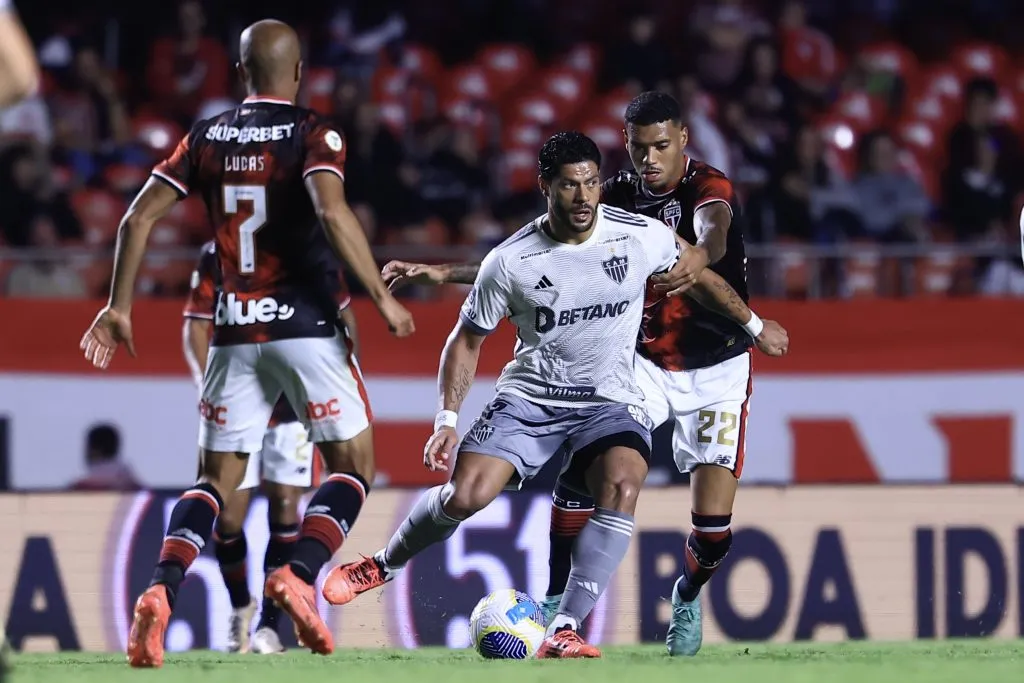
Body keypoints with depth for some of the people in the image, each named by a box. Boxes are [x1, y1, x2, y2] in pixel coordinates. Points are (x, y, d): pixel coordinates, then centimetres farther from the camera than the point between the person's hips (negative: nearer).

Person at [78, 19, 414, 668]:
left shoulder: (207, 138, 9)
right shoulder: (313, 134, -5)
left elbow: (139, 218, 6)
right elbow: (332, 211, -22)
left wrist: (120, 307, 14)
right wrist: (382, 297, -16)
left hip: (235, 331, 4)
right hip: (307, 323, -4)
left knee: (216, 478, 11)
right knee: (353, 466, 7)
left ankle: (161, 591, -13)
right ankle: (300, 576, -17)